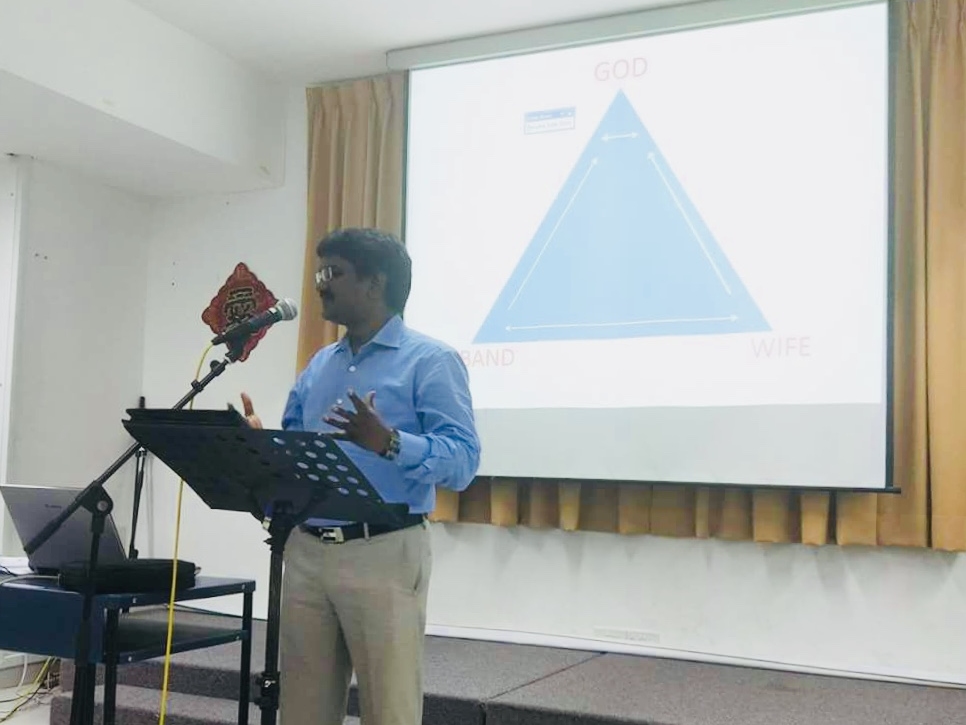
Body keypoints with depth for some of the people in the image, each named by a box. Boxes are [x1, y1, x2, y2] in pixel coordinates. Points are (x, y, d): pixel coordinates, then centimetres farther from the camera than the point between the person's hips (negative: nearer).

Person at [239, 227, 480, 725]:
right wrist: (258, 439, -3)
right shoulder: (318, 365, 17)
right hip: (305, 553, 7)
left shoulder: (431, 361, -5)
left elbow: (462, 462, -15)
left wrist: (387, 442, -29)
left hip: (383, 556, -6)